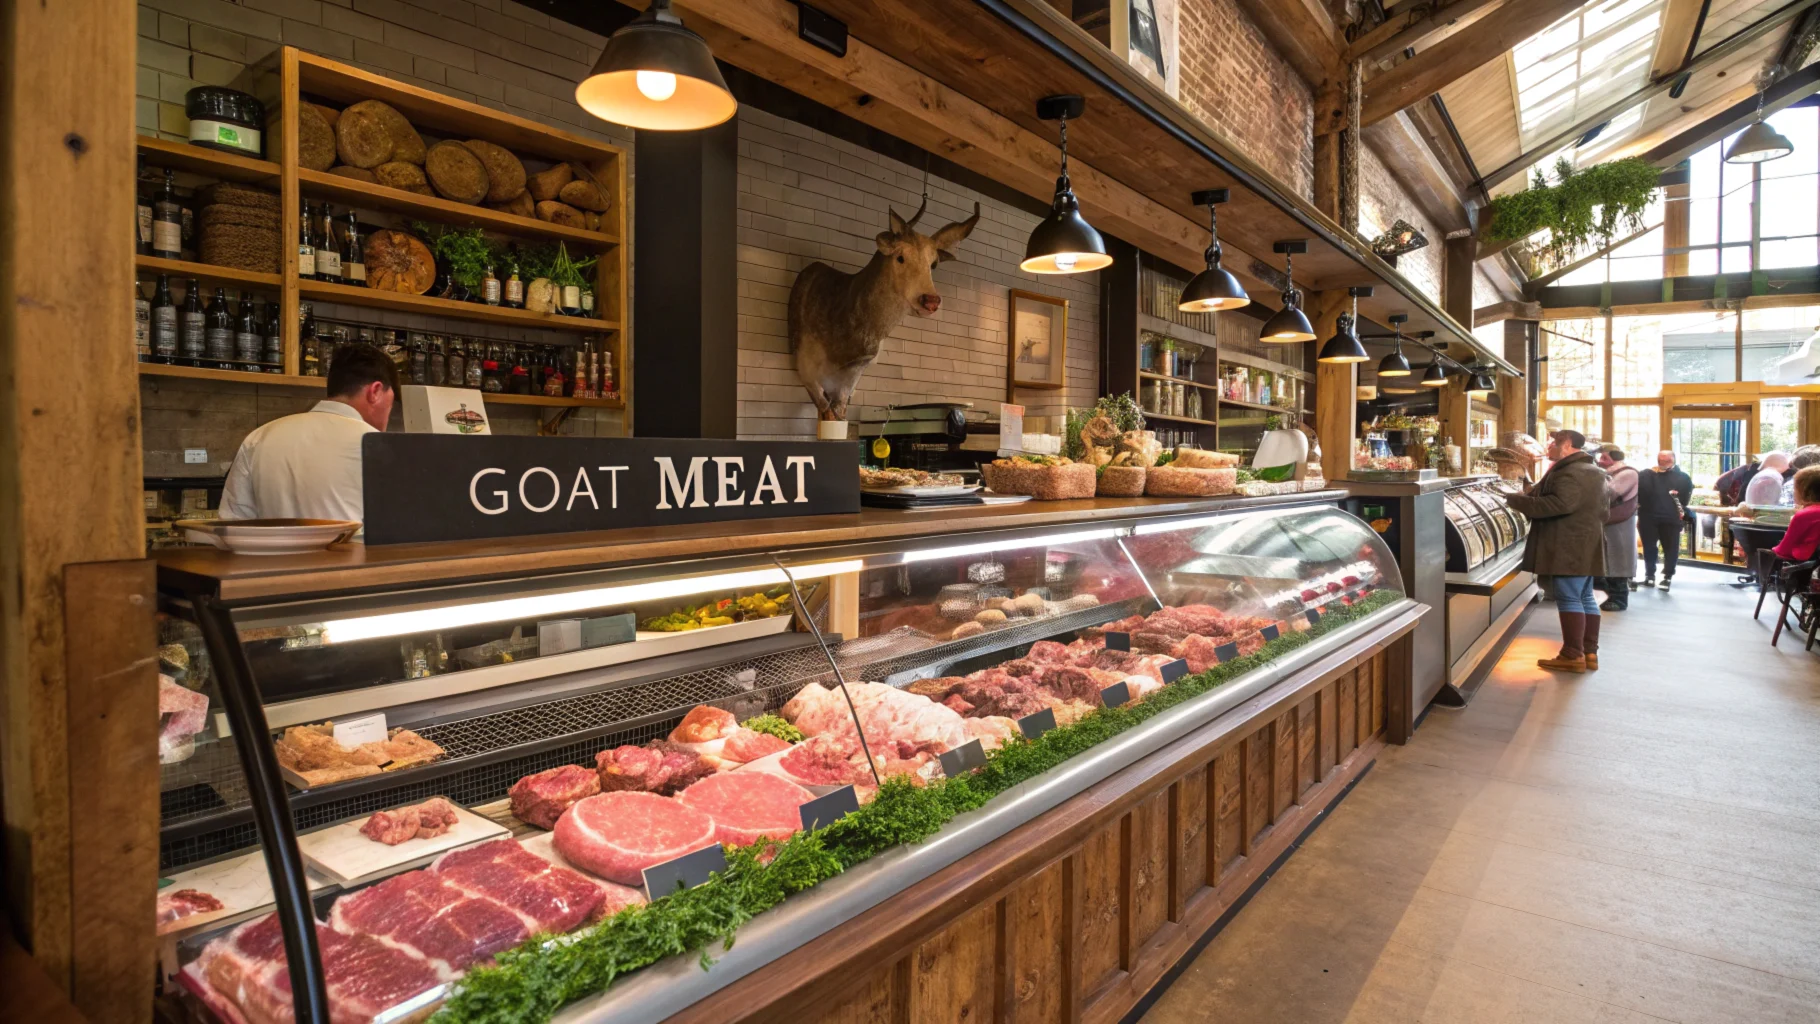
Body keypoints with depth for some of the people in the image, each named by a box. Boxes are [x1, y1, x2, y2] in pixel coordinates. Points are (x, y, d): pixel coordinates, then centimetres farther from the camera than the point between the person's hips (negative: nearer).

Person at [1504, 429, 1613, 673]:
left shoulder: (1572, 472, -17)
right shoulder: (1592, 471, 19)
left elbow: (1560, 504, -30)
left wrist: (1516, 501, -28)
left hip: (1570, 547, -11)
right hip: (1584, 546, 11)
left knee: (1569, 599, -8)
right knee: (1585, 598, 13)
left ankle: (1573, 656, -6)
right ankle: (1589, 652, 17)